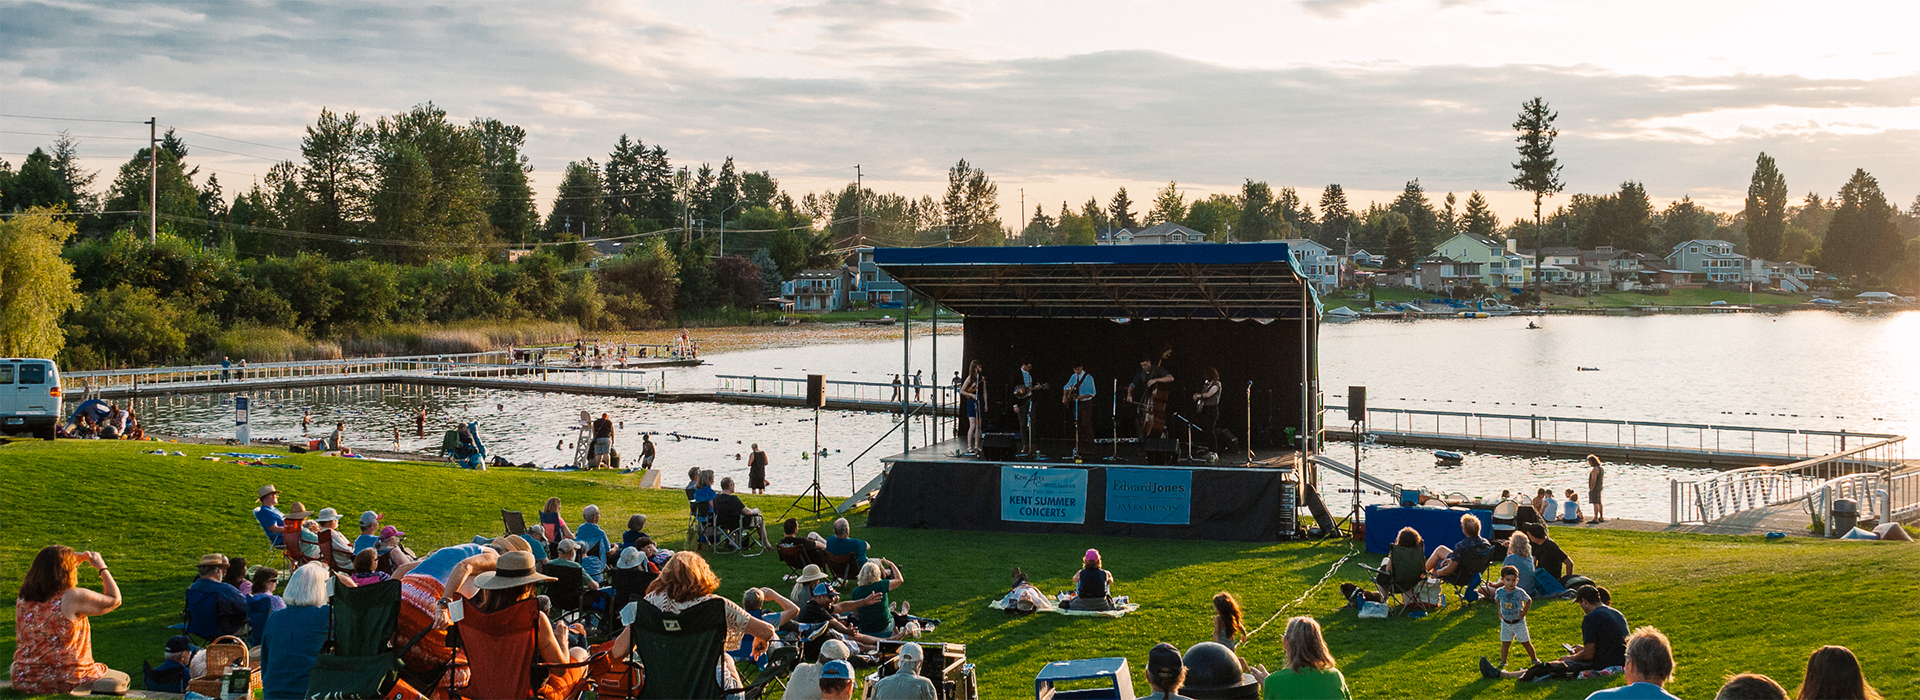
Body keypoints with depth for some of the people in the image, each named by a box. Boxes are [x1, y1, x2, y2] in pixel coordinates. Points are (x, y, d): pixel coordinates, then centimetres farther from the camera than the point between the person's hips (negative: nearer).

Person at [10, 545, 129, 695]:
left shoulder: (23, 598, 0)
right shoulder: (73, 598, -18)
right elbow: (114, 600, -4)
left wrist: (74, 560, 23)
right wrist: (101, 567, 8)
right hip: (67, 683, -7)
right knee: (122, 679, 16)